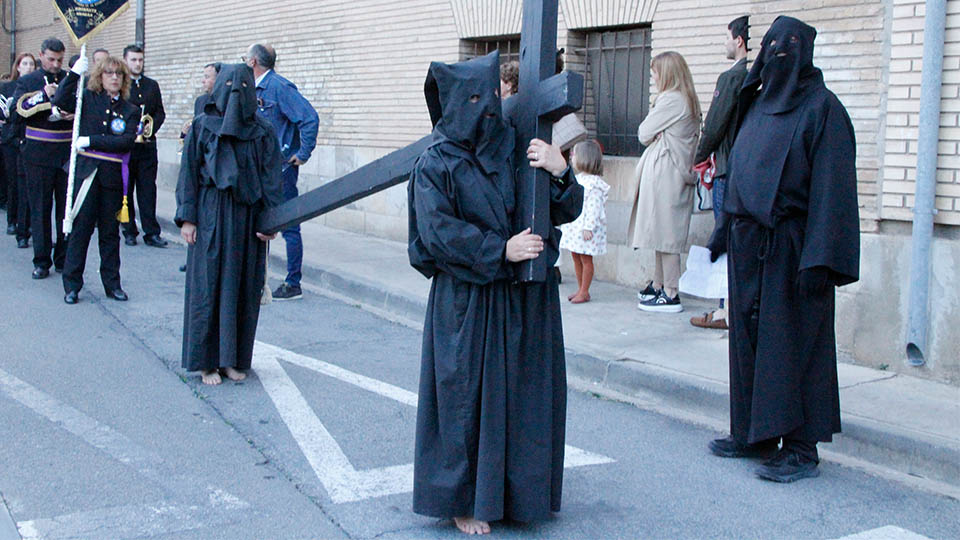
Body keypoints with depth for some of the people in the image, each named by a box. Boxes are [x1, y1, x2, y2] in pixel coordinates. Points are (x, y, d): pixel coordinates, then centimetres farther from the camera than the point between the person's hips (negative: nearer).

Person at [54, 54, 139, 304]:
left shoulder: (130, 110, 6)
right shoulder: (88, 99, 5)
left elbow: (127, 141, -8)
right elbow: (60, 100, -12)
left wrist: (91, 140, -14)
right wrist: (75, 73, -18)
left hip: (113, 174, 1)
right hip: (86, 171, -1)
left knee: (110, 231, 8)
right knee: (81, 226, -1)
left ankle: (112, 283, 18)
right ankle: (71, 285, 6)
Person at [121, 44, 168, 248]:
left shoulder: (152, 85, 13)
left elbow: (160, 112, 11)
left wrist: (151, 128, -7)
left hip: (147, 145, 3)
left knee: (148, 189, 2)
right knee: (125, 190, 5)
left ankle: (151, 233, 3)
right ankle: (129, 231, 13)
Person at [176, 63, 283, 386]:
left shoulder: (263, 132, 4)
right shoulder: (202, 126, 2)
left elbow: (271, 178, 2)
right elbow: (189, 172, 1)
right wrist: (187, 218, -6)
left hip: (248, 218, 2)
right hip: (211, 216, -1)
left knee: (244, 287, 5)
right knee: (208, 285, 0)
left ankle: (234, 358, 15)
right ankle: (206, 360, 9)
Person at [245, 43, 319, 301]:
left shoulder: (279, 87, -15)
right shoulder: (256, 89, 13)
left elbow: (310, 118, -22)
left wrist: (303, 154, -18)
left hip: (281, 168, -9)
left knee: (288, 226, -3)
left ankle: (293, 284, 3)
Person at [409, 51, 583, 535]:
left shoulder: (518, 148, 6)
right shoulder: (436, 163, -4)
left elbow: (567, 211, 5)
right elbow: (438, 230, -13)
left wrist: (560, 173, -15)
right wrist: (500, 250, -19)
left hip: (525, 296, 4)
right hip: (465, 300, -4)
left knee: (522, 391, 8)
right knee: (465, 395, 2)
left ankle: (519, 491, 23)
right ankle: (462, 499, 16)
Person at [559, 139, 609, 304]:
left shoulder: (594, 184, -16)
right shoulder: (577, 179, 12)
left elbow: (594, 207, -21)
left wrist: (588, 227, -24)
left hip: (585, 228, -9)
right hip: (574, 225, 9)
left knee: (586, 259, -1)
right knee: (576, 258, 13)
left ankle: (584, 292, 5)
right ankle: (580, 289, 22)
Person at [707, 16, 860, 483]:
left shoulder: (821, 108, -9)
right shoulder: (757, 104, 14)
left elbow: (831, 187, -16)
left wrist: (818, 259, -22)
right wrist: (725, 233, 17)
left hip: (790, 247, -8)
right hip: (748, 244, 8)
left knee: (794, 342, -3)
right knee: (748, 338, 12)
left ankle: (802, 448, 6)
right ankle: (754, 433, 23)